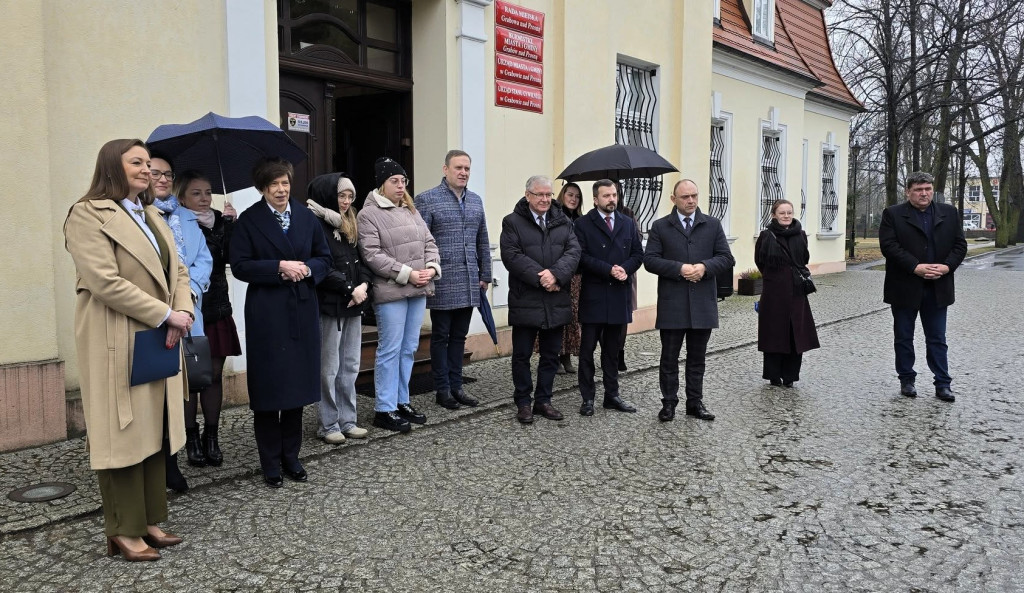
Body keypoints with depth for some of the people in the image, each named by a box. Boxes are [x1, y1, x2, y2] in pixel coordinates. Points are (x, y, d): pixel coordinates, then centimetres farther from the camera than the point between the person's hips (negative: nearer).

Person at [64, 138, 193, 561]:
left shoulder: (152, 216, 17)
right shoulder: (88, 214, -8)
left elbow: (177, 271, 13)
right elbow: (104, 281, -18)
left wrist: (183, 311, -6)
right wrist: (167, 314, -17)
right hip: (118, 344, -7)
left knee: (154, 431, 10)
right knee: (123, 433, 0)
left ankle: (150, 521, 20)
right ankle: (124, 531, 11)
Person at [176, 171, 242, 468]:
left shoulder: (221, 222, 7)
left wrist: (231, 225, -17)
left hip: (217, 312, 4)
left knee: (214, 376, 7)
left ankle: (211, 437, 18)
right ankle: (191, 439, 16)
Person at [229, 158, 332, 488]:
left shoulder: (306, 216, 9)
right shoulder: (249, 220, -1)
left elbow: (324, 257, 11)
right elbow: (239, 266, -7)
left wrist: (307, 269, -9)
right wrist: (280, 267, -17)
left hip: (303, 312, 4)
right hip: (266, 315, -3)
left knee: (297, 385, 9)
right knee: (268, 388, 2)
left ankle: (291, 457, 23)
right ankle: (271, 463, 15)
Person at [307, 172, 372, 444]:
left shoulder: (350, 225, 14)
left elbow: (363, 260, 12)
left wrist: (363, 284, -7)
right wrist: (351, 289, -15)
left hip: (353, 304, 7)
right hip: (329, 304, -7)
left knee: (350, 366, 11)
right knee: (329, 368, 1)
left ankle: (347, 421, 20)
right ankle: (328, 425, 11)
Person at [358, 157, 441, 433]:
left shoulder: (411, 211, 15)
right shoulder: (369, 214, -6)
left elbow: (429, 242, 15)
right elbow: (372, 255, -14)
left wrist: (431, 268, -4)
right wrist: (407, 274, -16)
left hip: (418, 290, 7)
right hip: (390, 292, -7)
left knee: (409, 349, 12)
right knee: (390, 350, -2)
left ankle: (402, 401, 24)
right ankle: (384, 409, 8)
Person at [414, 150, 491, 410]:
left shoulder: (475, 201, 13)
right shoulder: (427, 200, -5)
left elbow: (483, 242, 16)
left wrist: (485, 275, 13)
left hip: (469, 284, 5)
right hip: (442, 283, -5)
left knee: (459, 336, 12)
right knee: (441, 336, 5)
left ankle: (456, 386, 21)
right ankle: (442, 389, 15)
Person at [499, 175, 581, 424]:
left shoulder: (563, 222, 10)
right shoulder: (512, 222, -1)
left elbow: (573, 251, -2)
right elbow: (511, 256, -13)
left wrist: (556, 274, -19)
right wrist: (540, 278, -19)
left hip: (557, 302, 4)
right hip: (525, 301, -4)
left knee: (551, 355, 11)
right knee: (522, 355, 6)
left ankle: (543, 400, 24)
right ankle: (523, 403, 18)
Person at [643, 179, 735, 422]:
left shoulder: (713, 225, 8)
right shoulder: (660, 226, 3)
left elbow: (726, 258, 4)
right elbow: (650, 260, -5)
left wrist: (704, 267, -14)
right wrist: (679, 268, -17)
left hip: (703, 303, 2)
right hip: (672, 304, -2)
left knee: (697, 358, 11)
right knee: (669, 357, 5)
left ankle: (695, 402, 21)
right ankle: (669, 403, 16)